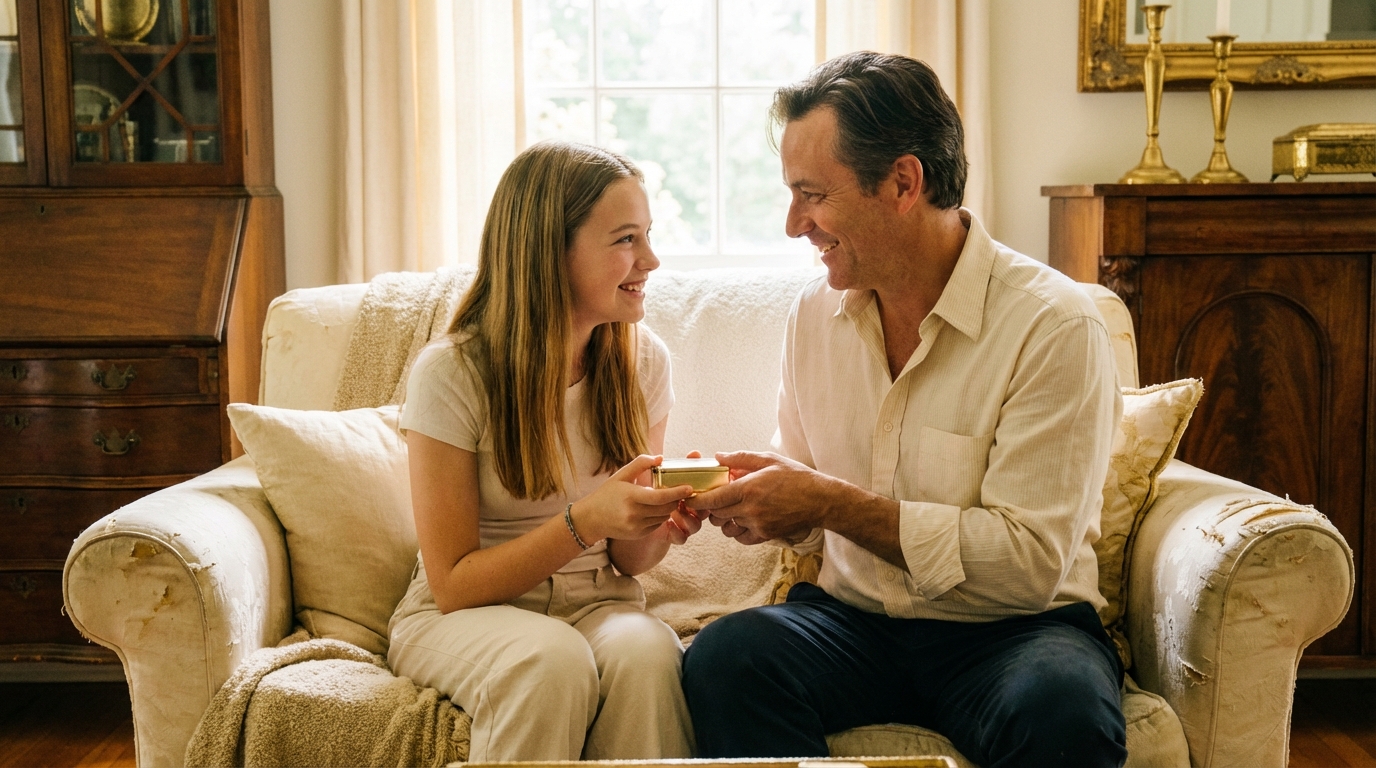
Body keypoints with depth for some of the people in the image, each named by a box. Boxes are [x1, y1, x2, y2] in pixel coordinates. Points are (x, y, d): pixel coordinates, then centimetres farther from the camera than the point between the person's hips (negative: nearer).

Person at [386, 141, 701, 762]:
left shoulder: (641, 361, -2)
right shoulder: (450, 374, -15)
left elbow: (627, 559, 6)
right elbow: (454, 584, -13)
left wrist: (659, 525, -18)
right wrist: (584, 520, -27)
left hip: (595, 605, 3)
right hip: (459, 617, -2)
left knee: (646, 652, -32)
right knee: (552, 660, -36)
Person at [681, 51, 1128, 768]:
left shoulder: (1055, 325, -13)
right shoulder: (814, 312, 6)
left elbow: (1031, 560, -19)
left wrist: (829, 501, -20)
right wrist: (760, 486, -7)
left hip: (1010, 628, -4)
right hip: (854, 620, 4)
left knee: (1063, 708, -36)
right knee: (723, 656, -26)